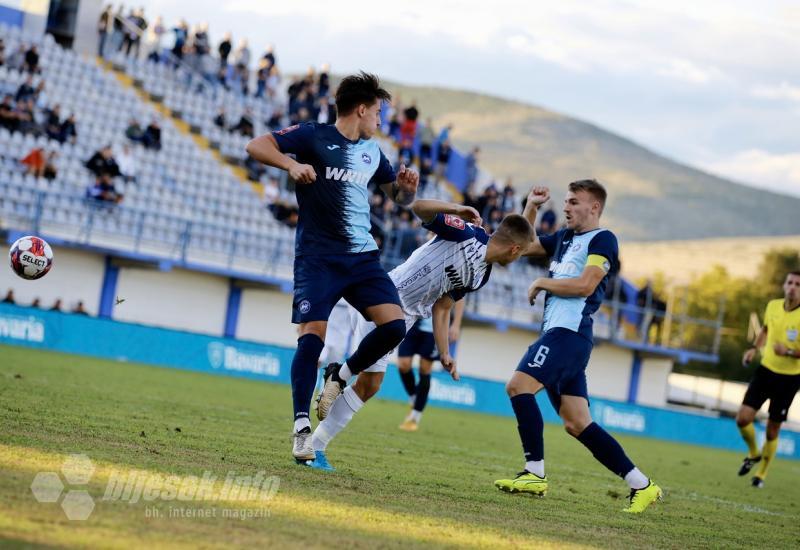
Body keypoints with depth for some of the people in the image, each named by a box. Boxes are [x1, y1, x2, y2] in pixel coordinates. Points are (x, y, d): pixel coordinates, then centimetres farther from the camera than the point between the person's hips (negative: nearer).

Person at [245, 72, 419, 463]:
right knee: (312, 335, -14)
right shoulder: (314, 137, -3)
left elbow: (399, 197, 26)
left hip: (362, 255, 6)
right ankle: (302, 427, -10)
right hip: (317, 257, -6)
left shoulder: (372, 152, 15)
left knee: (393, 325, -10)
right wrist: (291, 164, -29)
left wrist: (407, 188, 2)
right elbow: (256, 146, -11)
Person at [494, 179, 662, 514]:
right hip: (558, 333, 9)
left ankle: (535, 474, -17)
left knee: (519, 386, -19)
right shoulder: (563, 237, 22)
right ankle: (641, 485, 6)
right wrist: (531, 207, 18)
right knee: (577, 424, 4)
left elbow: (585, 285, -16)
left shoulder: (602, 239, -4)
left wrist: (542, 283, -5)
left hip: (569, 332, -9)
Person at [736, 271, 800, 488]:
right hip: (766, 370, 4)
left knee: (772, 430, 5)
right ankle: (753, 453, 23)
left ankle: (762, 474, 27)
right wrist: (755, 348, 6)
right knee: (743, 418, -8)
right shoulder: (773, 306, -1)